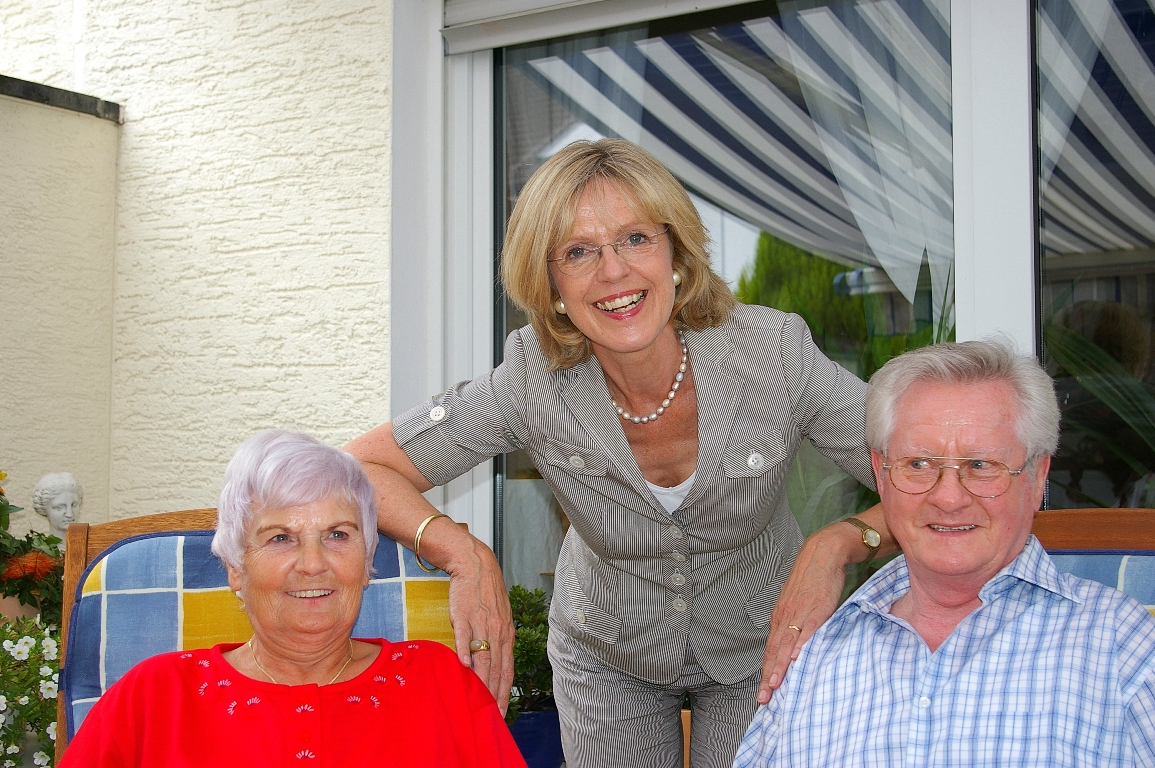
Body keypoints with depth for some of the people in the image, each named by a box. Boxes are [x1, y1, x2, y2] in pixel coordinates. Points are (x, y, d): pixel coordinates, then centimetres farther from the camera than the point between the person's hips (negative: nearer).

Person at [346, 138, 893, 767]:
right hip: (605, 656, 1)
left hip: (763, 650, 0)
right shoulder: (533, 384, -26)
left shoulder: (774, 355, -28)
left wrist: (840, 542, -41)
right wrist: (464, 554, -38)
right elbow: (366, 466, -21)